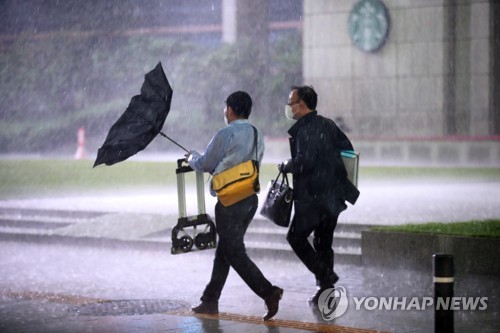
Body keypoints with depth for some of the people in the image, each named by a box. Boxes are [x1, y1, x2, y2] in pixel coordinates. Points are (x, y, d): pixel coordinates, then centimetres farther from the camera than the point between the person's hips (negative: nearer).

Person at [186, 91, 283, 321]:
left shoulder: (226, 134, -14)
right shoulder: (257, 136, 10)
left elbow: (204, 165, -6)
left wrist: (192, 157, 17)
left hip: (230, 201, -8)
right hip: (251, 198, 8)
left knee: (235, 254, -4)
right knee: (224, 249, 16)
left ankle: (268, 292, -17)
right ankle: (210, 300, 21)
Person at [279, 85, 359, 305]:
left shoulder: (305, 129, -15)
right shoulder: (328, 125, 12)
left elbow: (304, 162, -24)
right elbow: (348, 149, 18)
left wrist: (285, 166, -6)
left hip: (313, 197, -9)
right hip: (333, 196, 9)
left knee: (296, 237, 0)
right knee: (323, 242, 13)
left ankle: (325, 274, -9)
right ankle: (325, 288, 15)